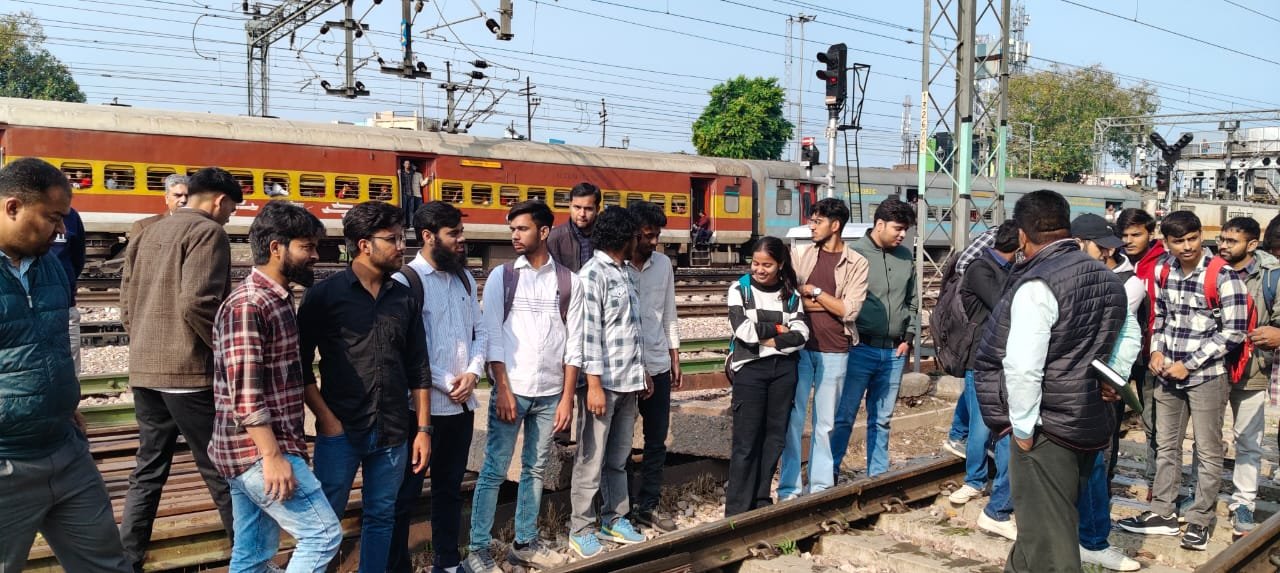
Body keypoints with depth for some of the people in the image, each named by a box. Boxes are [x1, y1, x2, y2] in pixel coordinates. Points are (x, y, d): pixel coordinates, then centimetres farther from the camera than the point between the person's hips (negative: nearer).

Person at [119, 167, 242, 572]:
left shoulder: (147, 236, 16)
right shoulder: (208, 232, -9)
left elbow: (127, 307, 17)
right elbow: (197, 304, -21)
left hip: (144, 371, 8)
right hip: (190, 371, -8)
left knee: (148, 471, 14)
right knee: (222, 471, 1)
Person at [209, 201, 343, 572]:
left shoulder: (277, 299, 14)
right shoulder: (248, 304, -17)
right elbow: (245, 392, -22)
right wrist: (273, 456, -22)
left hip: (256, 452, 9)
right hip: (259, 452, -9)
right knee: (324, 533, -6)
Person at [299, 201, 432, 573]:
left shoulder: (404, 298, 7)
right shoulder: (324, 295, -4)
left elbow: (418, 369, 8)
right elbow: (301, 365, -3)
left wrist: (423, 428, 5)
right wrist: (326, 419, -9)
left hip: (393, 433, 4)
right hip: (340, 431, -3)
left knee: (381, 517, 12)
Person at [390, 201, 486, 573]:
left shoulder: (464, 278, 11)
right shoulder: (405, 281, -10)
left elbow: (480, 332, 13)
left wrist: (473, 372, -4)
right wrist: (446, 383, -13)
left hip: (462, 403, 7)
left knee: (450, 486, 17)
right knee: (407, 491, 4)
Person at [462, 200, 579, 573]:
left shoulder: (568, 281, 4)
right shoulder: (501, 277, 1)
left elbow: (573, 344, 3)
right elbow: (493, 338, -3)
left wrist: (567, 398, -1)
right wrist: (503, 390, -11)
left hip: (550, 392, 2)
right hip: (511, 389, -2)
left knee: (535, 469, 12)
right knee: (494, 470, 0)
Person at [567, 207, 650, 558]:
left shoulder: (627, 273, 14)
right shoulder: (592, 274, -12)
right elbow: (588, 332, -16)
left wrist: (642, 371, 18)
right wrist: (594, 384, -19)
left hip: (628, 382, 8)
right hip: (603, 383, -8)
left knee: (618, 459, 16)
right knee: (591, 461, 2)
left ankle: (615, 520, 27)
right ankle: (581, 530, 12)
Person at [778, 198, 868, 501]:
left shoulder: (856, 264, 0)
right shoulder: (800, 255, 4)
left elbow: (849, 311, -8)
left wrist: (814, 291, -8)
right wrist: (829, 303, -11)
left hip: (833, 353, 0)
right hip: (800, 348, 1)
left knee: (825, 422, 9)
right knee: (793, 418, 1)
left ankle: (820, 485, 20)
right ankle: (789, 488, 9)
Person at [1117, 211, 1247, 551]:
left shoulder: (1222, 276, -14)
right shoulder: (1162, 270, 3)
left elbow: (1234, 331, -13)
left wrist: (1189, 364, -14)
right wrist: (1157, 351, 0)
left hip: (1206, 376, -5)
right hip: (1168, 374, 5)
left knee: (1207, 452, 5)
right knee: (1166, 445, 13)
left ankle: (1200, 522, 17)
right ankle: (1162, 514, 25)